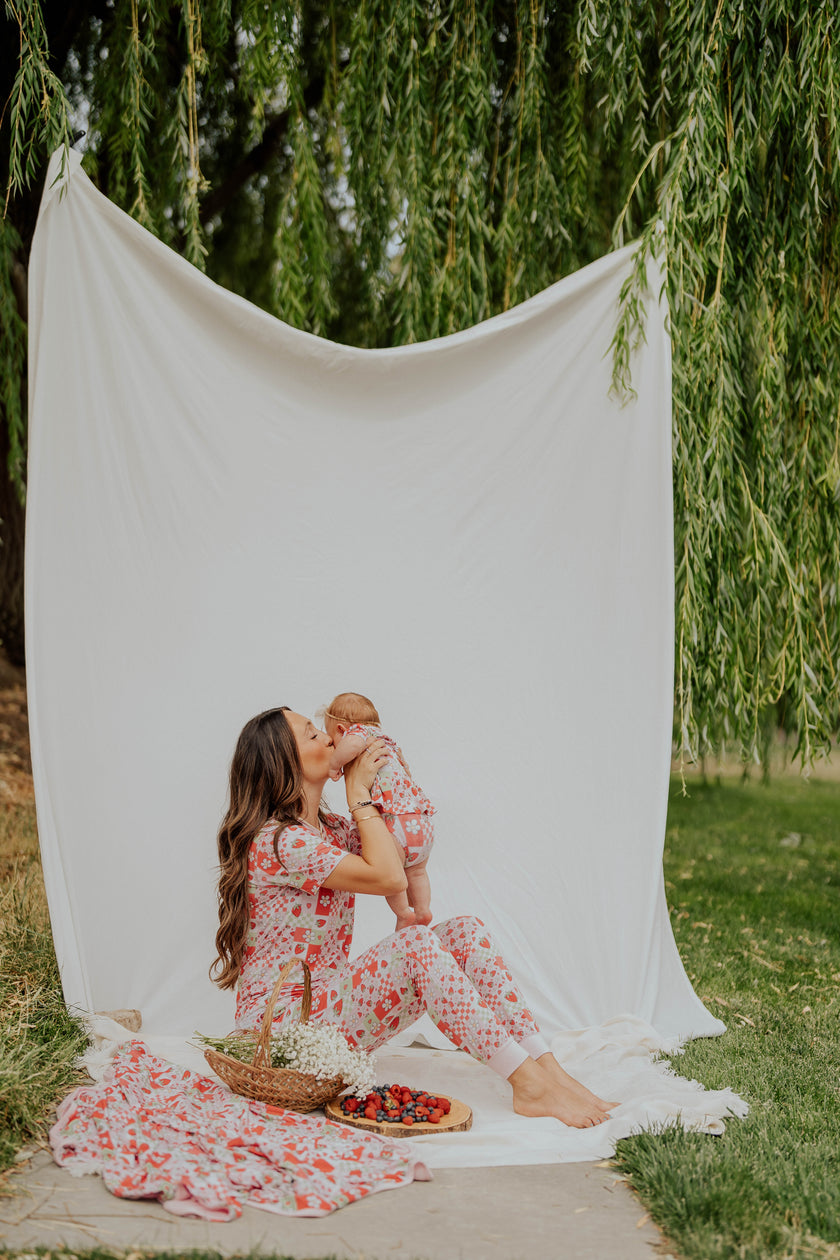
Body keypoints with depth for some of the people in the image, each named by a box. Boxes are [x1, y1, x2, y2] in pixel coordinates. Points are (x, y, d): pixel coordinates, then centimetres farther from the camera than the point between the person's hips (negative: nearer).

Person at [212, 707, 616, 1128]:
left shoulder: (330, 829, 12)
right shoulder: (278, 840, -19)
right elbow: (388, 877, -23)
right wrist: (358, 793, -13)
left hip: (326, 1000, 10)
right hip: (282, 1023, -9)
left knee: (463, 931, -7)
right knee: (415, 943, -31)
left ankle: (550, 1071, -15)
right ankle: (529, 1086, -29)